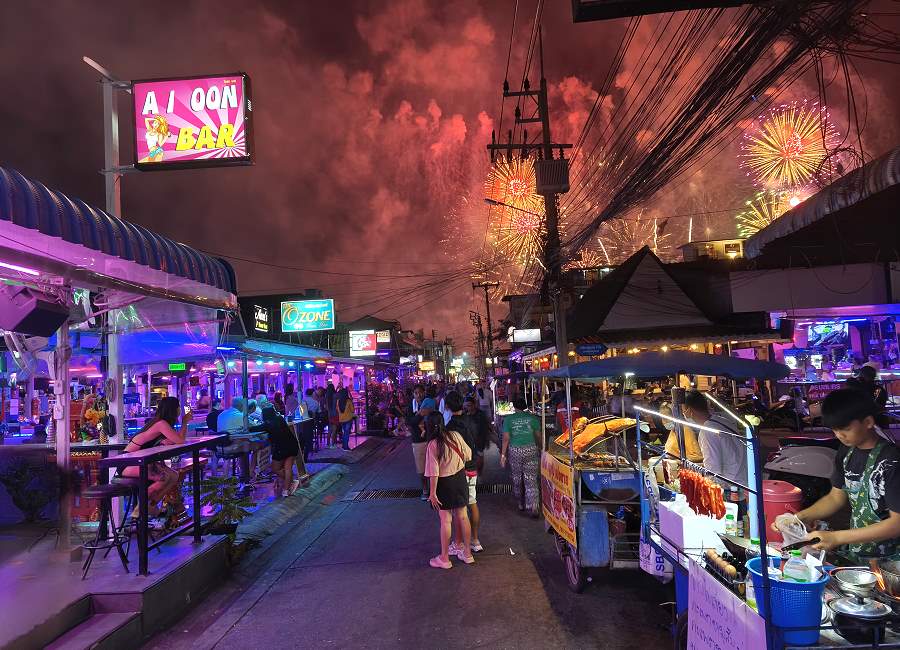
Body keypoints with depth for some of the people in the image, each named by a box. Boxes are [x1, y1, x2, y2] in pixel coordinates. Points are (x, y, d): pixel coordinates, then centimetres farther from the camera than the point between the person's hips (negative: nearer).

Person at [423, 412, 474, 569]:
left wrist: (432, 493, -13)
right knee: (462, 516, 14)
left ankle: (444, 558, 16)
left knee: (445, 520, 5)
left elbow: (434, 473, -19)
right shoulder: (455, 435, -8)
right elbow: (468, 455, 1)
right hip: (460, 478, 5)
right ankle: (467, 553, 26)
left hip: (444, 483, -5)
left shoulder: (433, 445, -20)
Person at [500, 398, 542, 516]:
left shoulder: (508, 419, -3)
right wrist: (540, 450, 17)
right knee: (531, 479, 2)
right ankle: (533, 506, -8)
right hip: (531, 449, 0)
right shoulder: (532, 418, 0)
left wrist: (503, 455, 1)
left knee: (517, 478, 16)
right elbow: (538, 436, 4)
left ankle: (520, 504, 28)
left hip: (515, 451, 0)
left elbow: (506, 438, -5)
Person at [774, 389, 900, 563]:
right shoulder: (847, 451, 2)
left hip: (886, 561, -6)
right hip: (854, 552, 6)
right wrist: (798, 518, -4)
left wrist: (836, 537, -23)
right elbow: (836, 497, 11)